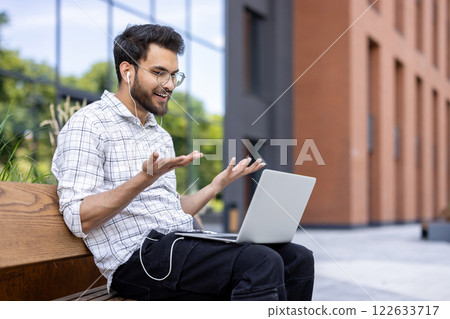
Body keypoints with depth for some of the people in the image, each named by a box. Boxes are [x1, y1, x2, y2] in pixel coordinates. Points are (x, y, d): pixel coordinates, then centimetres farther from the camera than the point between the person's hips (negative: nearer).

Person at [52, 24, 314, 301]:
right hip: (139, 255, -8)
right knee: (262, 262, -27)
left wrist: (219, 184, 16)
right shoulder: (88, 124, -3)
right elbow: (78, 219, -14)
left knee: (297, 258, -9)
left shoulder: (161, 135, 25)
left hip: (181, 242, 8)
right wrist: (144, 179, -25)